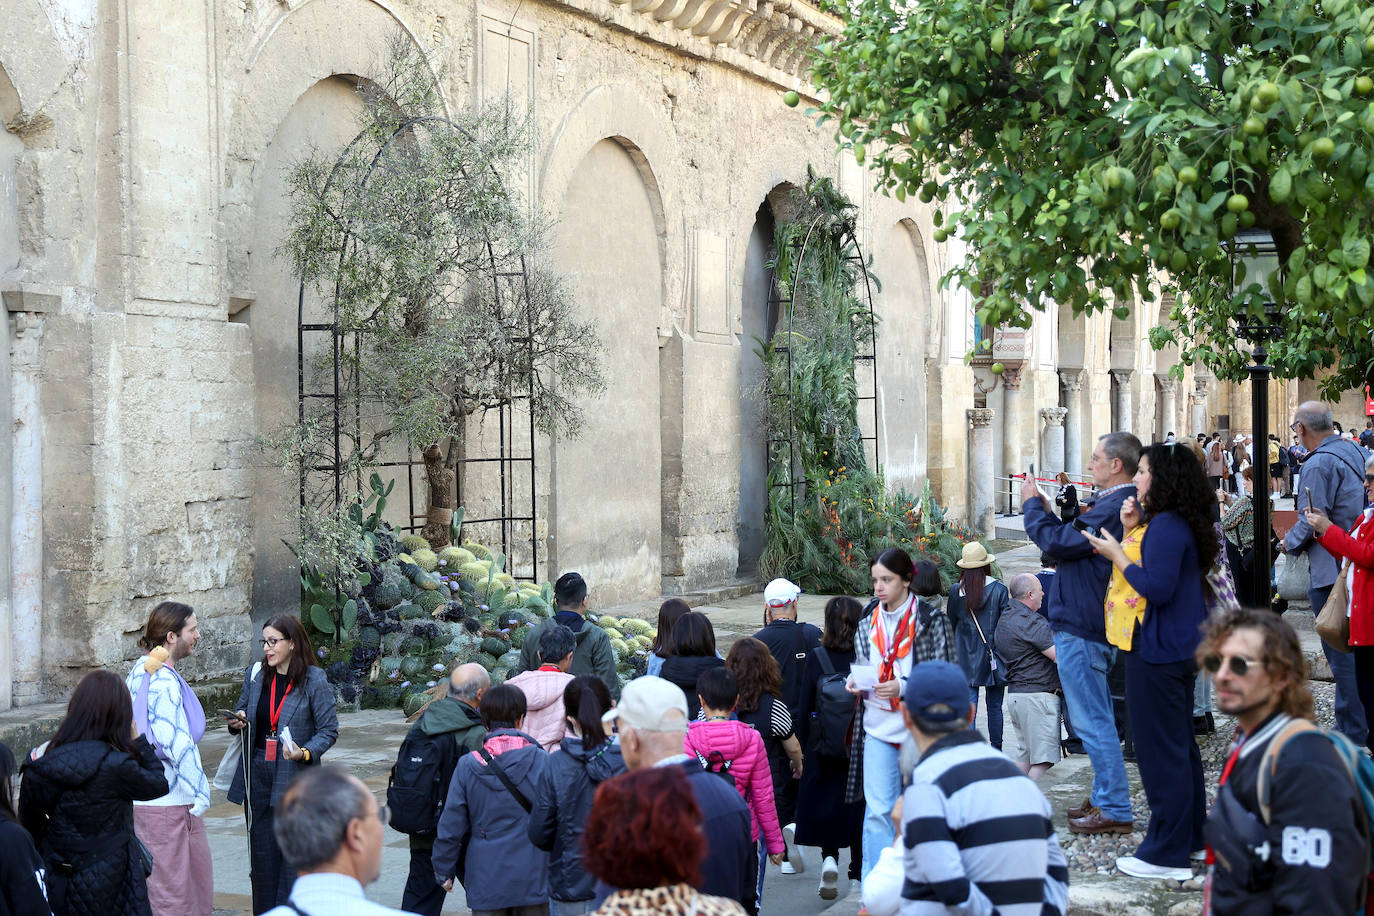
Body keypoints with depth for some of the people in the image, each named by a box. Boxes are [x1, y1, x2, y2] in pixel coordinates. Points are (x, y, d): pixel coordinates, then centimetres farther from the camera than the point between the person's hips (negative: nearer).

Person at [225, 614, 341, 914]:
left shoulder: (314, 681, -8)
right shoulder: (255, 674, 5)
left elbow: (329, 730, -6)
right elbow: (242, 709, 20)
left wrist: (305, 753, -22)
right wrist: (237, 722, -3)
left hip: (296, 778, -5)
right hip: (257, 775, 5)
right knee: (261, 852, 10)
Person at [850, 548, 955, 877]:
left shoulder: (932, 619, -7)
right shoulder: (869, 621, 8)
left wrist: (904, 687, -19)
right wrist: (857, 683, 0)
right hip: (878, 729, 3)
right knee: (878, 811, -1)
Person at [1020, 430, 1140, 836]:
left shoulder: (1114, 507, -21)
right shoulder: (1119, 503, 13)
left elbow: (1060, 542, -22)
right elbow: (1076, 540, 18)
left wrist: (1033, 507, -8)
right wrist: (1045, 512, 8)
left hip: (1081, 629, -11)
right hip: (1094, 624, 11)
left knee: (1093, 722, -5)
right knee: (1097, 718, 19)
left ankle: (1115, 811, -1)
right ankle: (1104, 798, 28)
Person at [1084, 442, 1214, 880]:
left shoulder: (1167, 526, -20)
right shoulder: (1174, 522, 13)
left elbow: (1157, 588, -25)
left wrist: (1117, 554, -16)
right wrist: (1132, 530, 4)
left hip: (1158, 651, -11)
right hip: (1178, 647, 11)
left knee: (1160, 749, -5)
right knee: (1179, 744, 19)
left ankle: (1168, 853, 0)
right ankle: (1190, 833, 30)